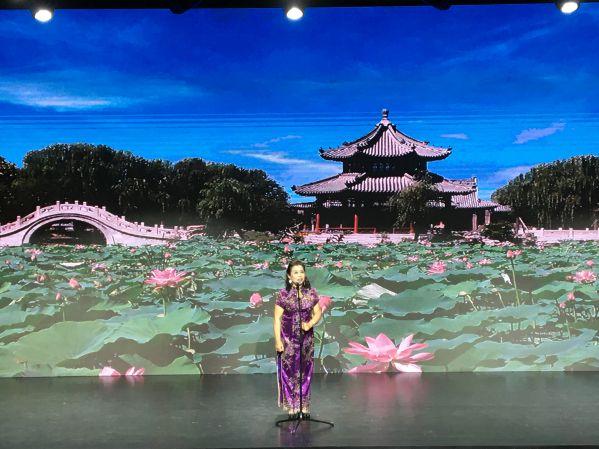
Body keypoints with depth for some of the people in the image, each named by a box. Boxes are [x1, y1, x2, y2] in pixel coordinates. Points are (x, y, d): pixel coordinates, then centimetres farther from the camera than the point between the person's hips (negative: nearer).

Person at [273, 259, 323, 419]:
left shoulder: (311, 293, 1)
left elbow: (318, 313, 8)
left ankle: (304, 406, 18)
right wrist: (278, 340, -10)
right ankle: (291, 407, 12)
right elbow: (277, 318, -6)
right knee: (289, 371, 1)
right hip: (288, 338, -3)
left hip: (306, 338, 3)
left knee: (305, 372, 7)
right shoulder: (283, 294, -8)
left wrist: (310, 324, -12)